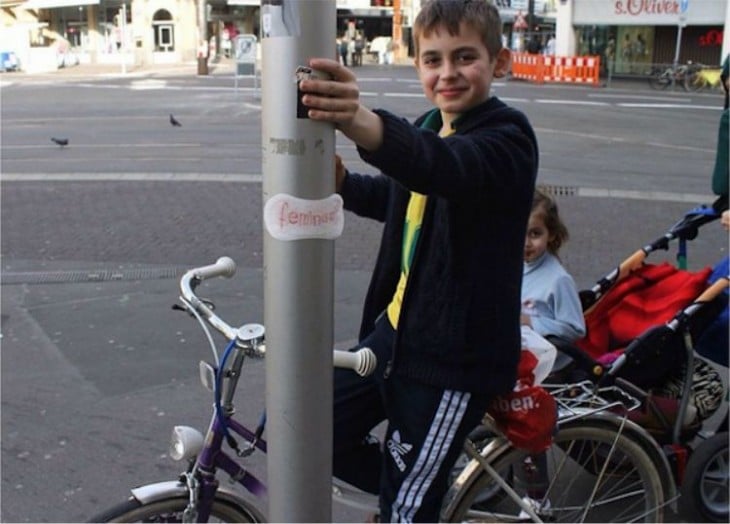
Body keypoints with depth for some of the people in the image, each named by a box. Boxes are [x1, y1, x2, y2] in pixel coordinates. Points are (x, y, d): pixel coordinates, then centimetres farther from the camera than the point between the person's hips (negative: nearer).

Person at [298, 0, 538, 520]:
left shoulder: (507, 135, -17)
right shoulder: (428, 127, 8)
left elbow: (448, 166, -40)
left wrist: (363, 123, -60)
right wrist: (342, 182, 3)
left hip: (454, 356, -8)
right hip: (395, 331, 8)